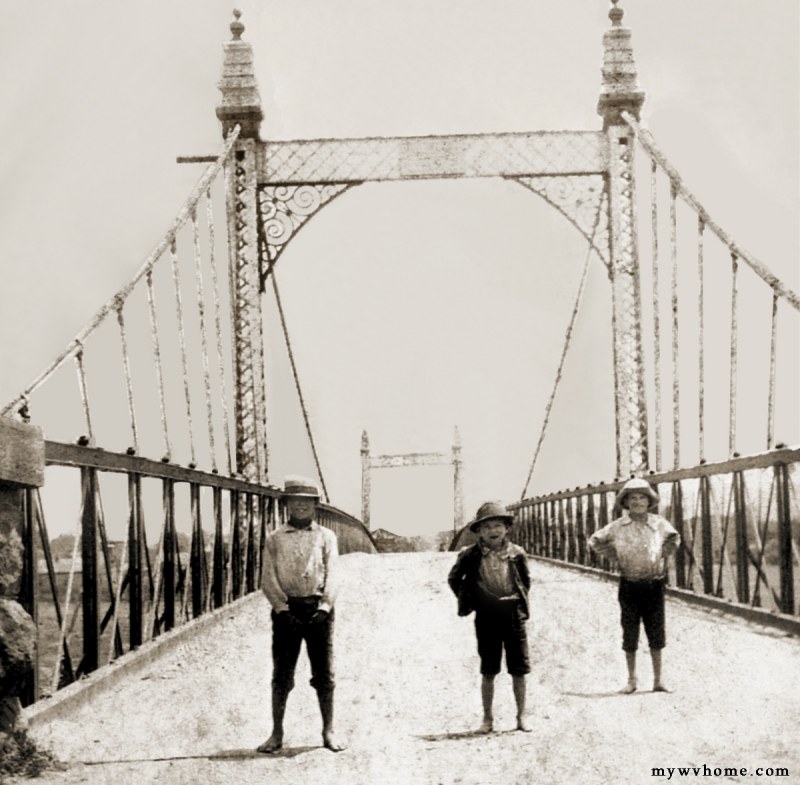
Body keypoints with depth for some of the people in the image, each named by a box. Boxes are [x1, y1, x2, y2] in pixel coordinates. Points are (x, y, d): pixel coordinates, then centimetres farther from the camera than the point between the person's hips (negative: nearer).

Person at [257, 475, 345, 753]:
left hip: (318, 609, 0)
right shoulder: (275, 539, 7)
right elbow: (268, 579, 0)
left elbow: (332, 576, 1)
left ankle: (328, 731, 13)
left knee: (324, 673, 3)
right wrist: (283, 609, -12)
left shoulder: (326, 537, 8)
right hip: (286, 610, 0)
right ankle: (277, 734, 8)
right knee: (281, 674, 1)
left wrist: (324, 608, -12)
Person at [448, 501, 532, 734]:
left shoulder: (516, 554, -1)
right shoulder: (470, 556, -3)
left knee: (519, 670, 4)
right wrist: (467, 601, 6)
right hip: (486, 617, 0)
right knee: (488, 671, 6)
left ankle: (521, 716, 15)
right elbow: (454, 579, 11)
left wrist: (521, 601, 6)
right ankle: (487, 718, 15)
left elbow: (526, 580, 15)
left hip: (513, 615, 1)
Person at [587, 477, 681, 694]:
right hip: (629, 585, -1)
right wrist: (614, 554, 0)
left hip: (654, 585, 1)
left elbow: (674, 539, 18)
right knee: (630, 635, 5)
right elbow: (595, 542, 10)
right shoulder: (617, 526, -3)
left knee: (656, 634, 4)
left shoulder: (660, 524, 0)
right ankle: (631, 680, 15)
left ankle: (658, 681, 12)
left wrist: (664, 554, 3)